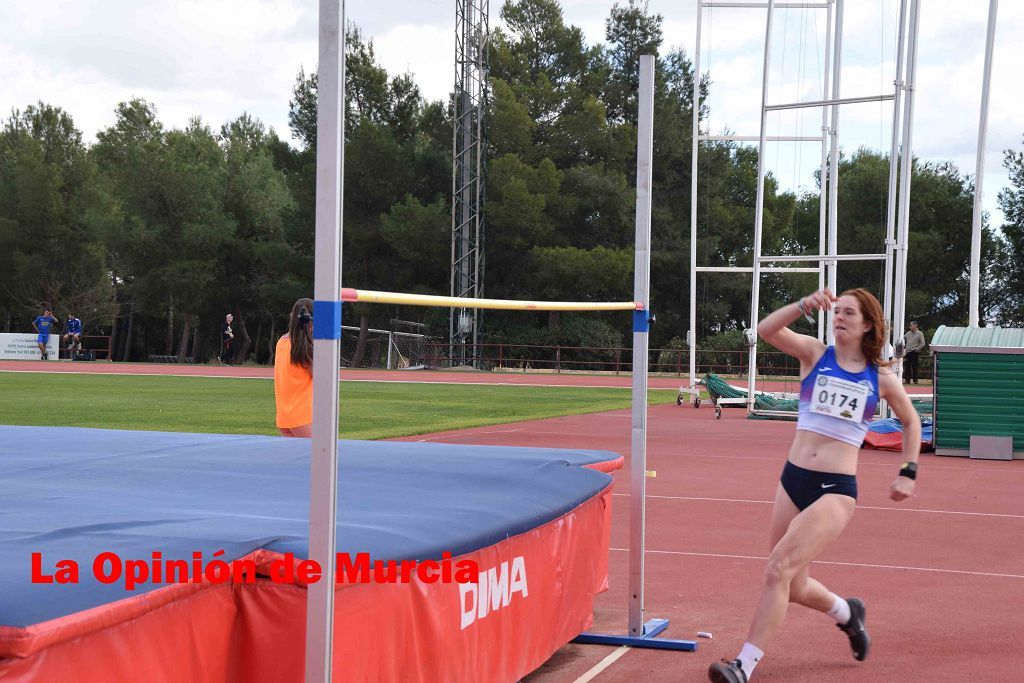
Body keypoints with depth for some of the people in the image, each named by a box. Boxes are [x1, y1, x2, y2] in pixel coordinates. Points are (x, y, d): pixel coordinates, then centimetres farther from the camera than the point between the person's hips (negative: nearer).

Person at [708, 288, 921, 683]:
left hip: (836, 490, -3)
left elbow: (911, 421, 20)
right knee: (794, 587, 13)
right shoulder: (815, 354, 4)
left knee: (778, 570, -19)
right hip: (793, 480, 3)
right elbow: (765, 330, -14)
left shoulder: (880, 377, 3)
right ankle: (847, 613, 45)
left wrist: (908, 472, 12)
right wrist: (805, 306, -27)